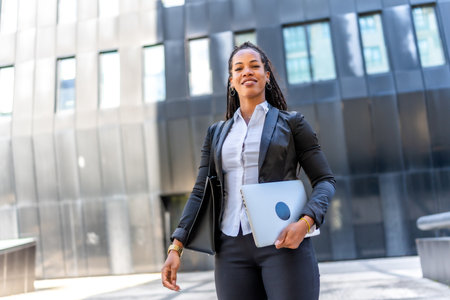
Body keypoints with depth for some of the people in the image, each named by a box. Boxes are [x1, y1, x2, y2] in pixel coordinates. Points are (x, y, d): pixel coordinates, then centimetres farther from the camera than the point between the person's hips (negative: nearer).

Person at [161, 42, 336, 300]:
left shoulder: (291, 123, 7)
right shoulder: (217, 133, 16)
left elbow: (325, 180, 3)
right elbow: (201, 193, 14)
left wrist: (305, 223, -16)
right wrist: (176, 248, 3)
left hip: (283, 241, -3)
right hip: (232, 249, 3)